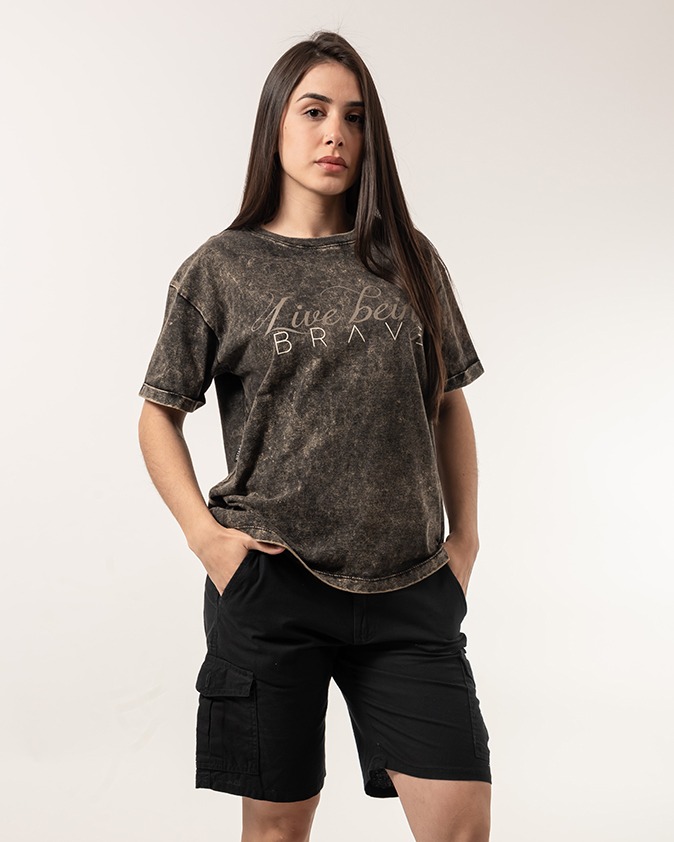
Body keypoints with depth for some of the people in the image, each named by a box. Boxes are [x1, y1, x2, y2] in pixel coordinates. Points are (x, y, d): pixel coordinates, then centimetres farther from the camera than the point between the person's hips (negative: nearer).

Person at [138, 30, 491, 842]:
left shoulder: (410, 261, 9)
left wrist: (464, 537, 8)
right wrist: (205, 533, -6)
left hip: (409, 586, 2)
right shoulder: (220, 269, 2)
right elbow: (159, 416, 6)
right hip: (270, 584, -2)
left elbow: (449, 405, 14)